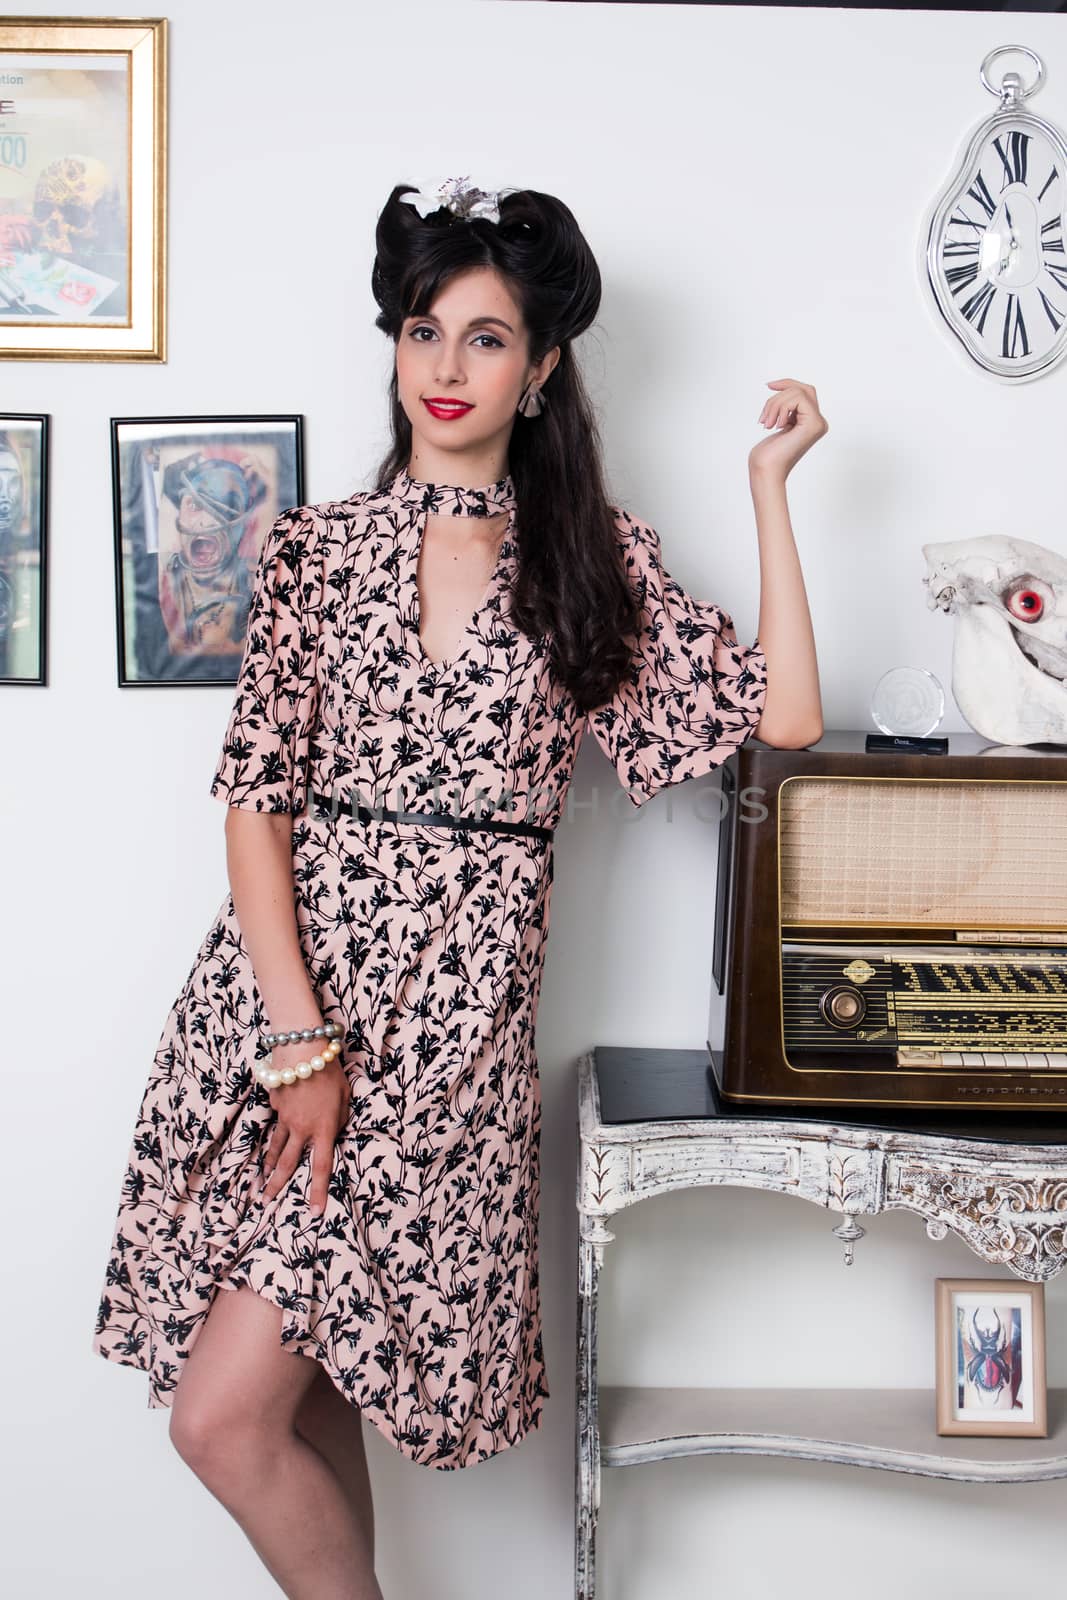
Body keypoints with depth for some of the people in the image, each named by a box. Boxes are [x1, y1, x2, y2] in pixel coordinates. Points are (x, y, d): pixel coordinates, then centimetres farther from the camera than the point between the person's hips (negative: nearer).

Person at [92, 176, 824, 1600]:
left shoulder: (599, 561, 7)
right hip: (278, 980, 3)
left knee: (224, 1418, -7)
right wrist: (301, 1039, -10)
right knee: (304, 1380, 10)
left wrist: (769, 483, 1)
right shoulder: (317, 546, 7)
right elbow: (257, 796, 0)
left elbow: (782, 711, -3)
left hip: (452, 1003, -2)